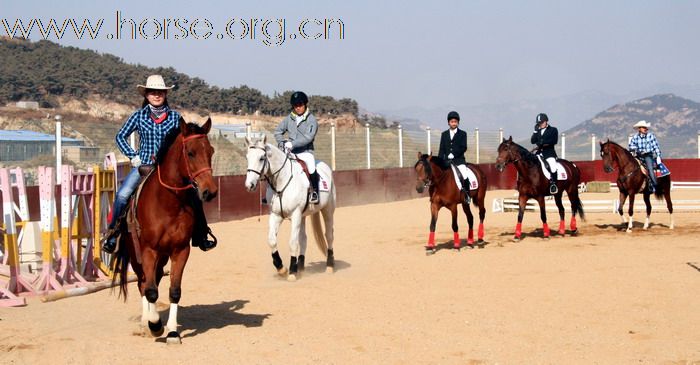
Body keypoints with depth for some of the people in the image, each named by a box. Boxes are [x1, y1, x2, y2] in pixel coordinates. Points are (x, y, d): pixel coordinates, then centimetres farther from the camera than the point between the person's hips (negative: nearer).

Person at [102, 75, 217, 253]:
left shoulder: (175, 117, 5)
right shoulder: (139, 116, 4)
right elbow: (121, 136, 11)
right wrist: (133, 156, 1)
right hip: (143, 165, -1)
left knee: (193, 195, -12)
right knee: (122, 194, -23)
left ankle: (200, 237, 2)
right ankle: (112, 233, -9)